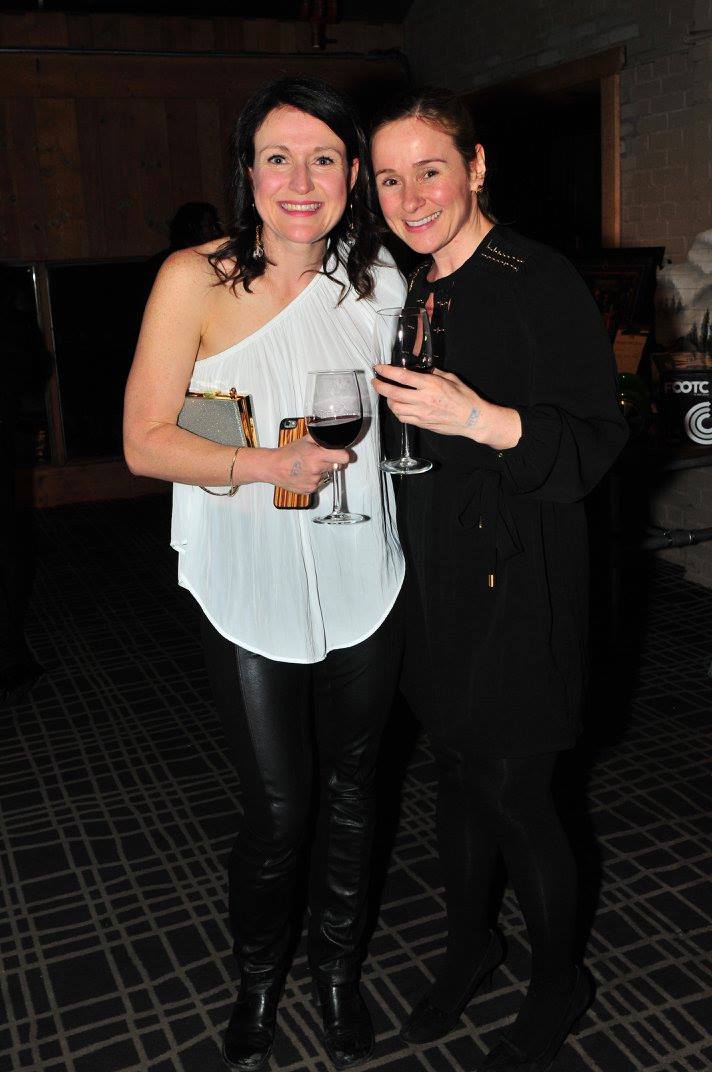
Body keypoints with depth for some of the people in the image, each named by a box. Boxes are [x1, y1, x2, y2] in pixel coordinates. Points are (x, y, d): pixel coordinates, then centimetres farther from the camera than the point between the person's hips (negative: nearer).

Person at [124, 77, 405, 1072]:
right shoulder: (196, 279, -8)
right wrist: (266, 463, -25)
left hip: (363, 591, 3)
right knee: (276, 810, 6)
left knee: (349, 794, 16)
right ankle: (259, 978, 37)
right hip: (253, 598, -3)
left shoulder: (381, 282, 3)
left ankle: (338, 970, 42)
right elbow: (146, 442, -12)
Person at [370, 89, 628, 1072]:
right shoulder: (414, 293, 9)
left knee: (513, 795, 4)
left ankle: (559, 983, 30)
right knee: (458, 772, 18)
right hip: (437, 579, 7)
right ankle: (469, 946, 40)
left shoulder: (542, 283, -13)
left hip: (520, 580, -6)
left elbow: (599, 442, -17)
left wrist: (487, 421, -28)